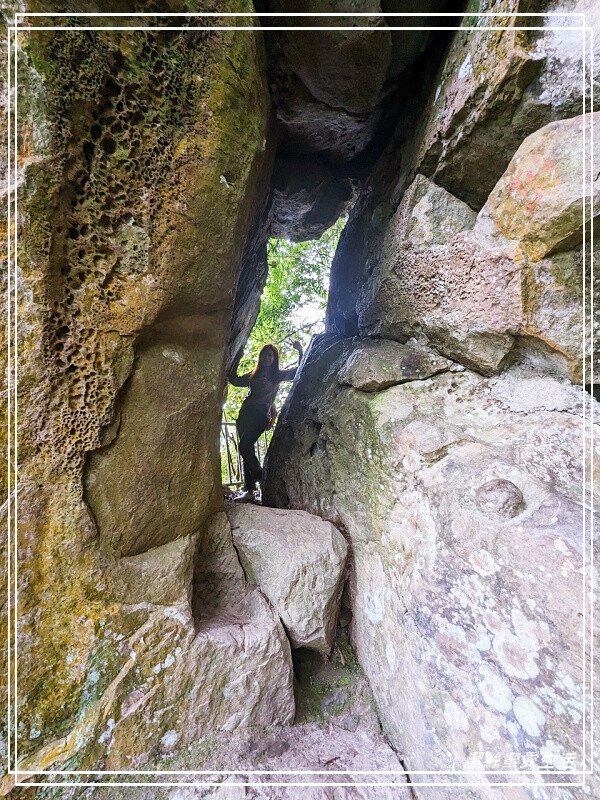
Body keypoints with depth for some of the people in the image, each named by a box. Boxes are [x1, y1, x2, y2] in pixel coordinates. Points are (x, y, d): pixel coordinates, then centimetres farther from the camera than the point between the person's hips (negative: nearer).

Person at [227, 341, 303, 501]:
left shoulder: (278, 375, 10)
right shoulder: (253, 375, 22)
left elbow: (300, 370, 7)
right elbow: (234, 380, 28)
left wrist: (300, 351, -2)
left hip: (260, 415, -5)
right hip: (246, 413, 6)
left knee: (245, 447, -19)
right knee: (247, 450, 2)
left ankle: (263, 479, -7)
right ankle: (249, 490, 5)